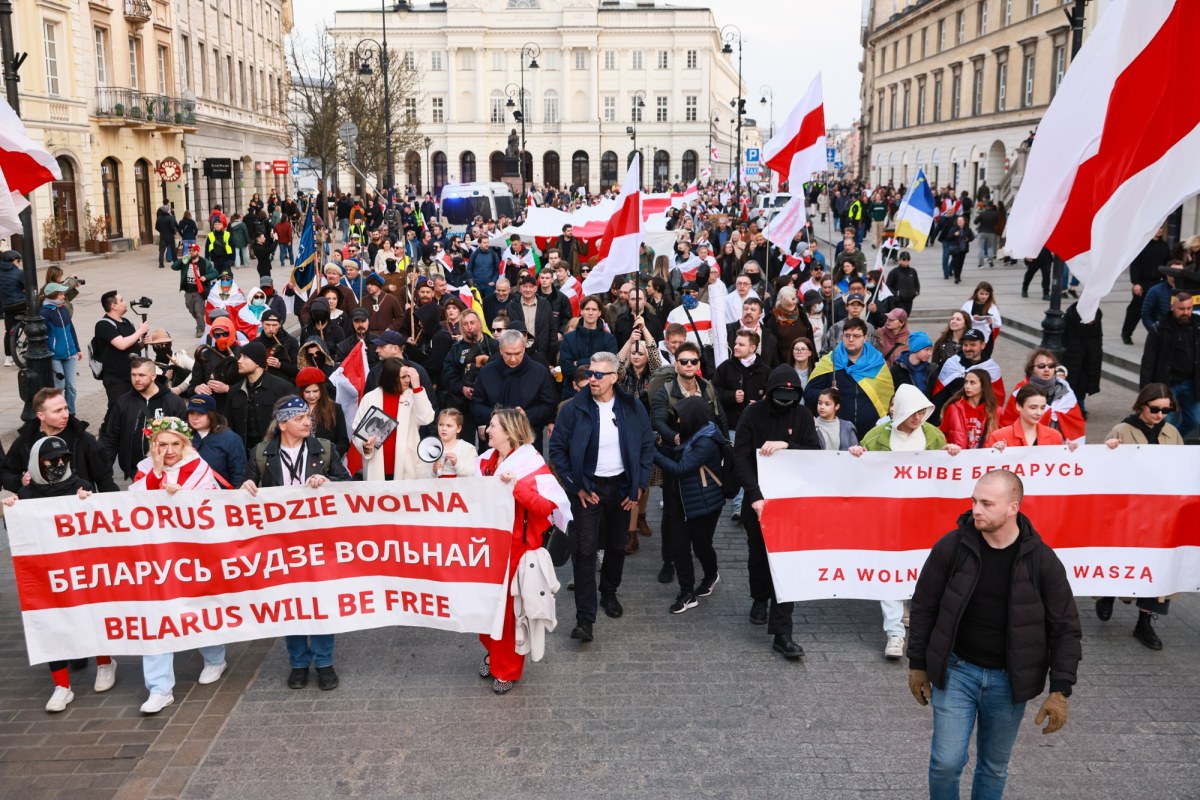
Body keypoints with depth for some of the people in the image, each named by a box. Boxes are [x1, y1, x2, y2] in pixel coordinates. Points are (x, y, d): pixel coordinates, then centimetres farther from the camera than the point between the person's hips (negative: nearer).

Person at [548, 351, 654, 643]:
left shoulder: (632, 408, -2)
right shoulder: (573, 408, -9)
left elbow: (647, 446, 5)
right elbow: (557, 448, -5)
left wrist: (640, 485, 0)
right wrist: (576, 486, -9)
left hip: (621, 487, 3)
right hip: (588, 488, -3)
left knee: (617, 546, 16)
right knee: (586, 550, -8)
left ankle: (609, 594, 40)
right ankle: (584, 619, -6)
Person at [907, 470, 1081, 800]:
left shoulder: (1042, 560, -11)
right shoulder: (951, 546, -12)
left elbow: (1064, 628, -4)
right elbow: (924, 606, -1)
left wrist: (1060, 690, -8)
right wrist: (917, 664, 3)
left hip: (1008, 680, 1)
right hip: (956, 671, -1)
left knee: (994, 767, 14)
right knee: (946, 762, -2)